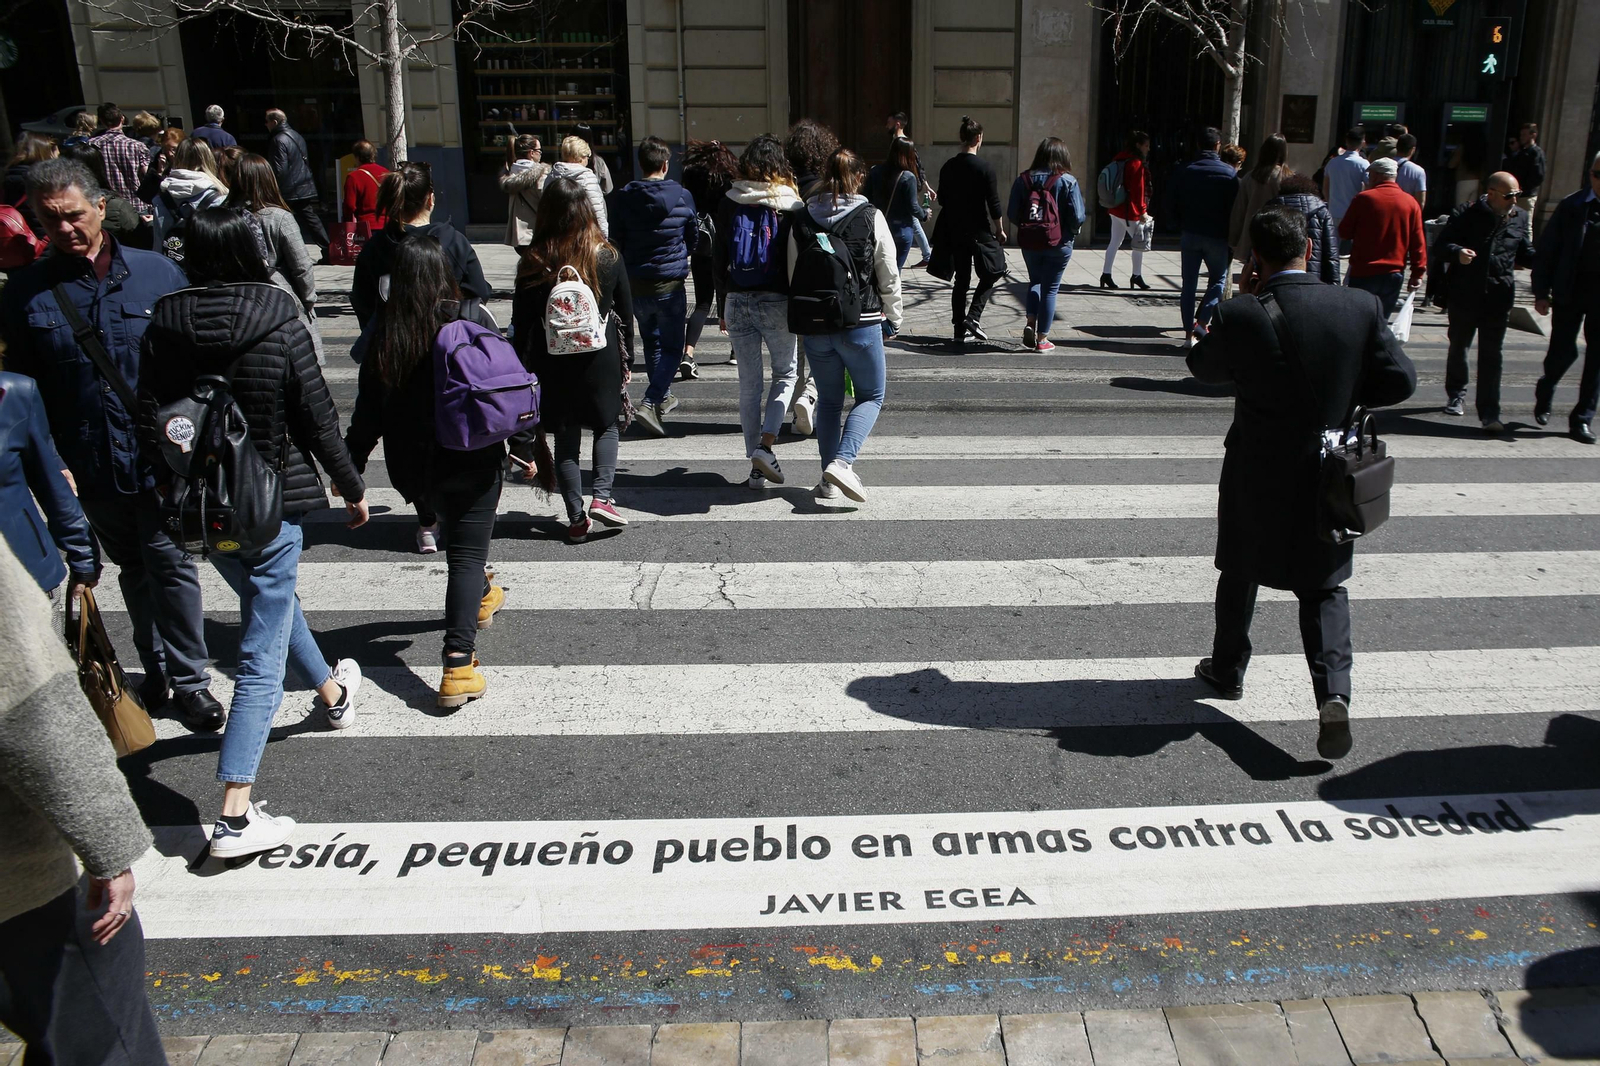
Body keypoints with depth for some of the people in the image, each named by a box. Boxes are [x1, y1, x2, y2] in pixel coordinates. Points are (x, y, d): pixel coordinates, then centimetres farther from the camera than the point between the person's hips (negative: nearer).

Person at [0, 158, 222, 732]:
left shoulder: (157, 272, -3)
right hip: (89, 465, 2)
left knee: (170, 566, 2)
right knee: (132, 569, 18)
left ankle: (188, 680, 15)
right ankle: (156, 670, 34)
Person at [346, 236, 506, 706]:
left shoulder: (384, 330, -5)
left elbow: (368, 404, -2)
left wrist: (352, 464, 7)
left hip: (412, 466, 3)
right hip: (472, 460, -3)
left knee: (457, 536, 28)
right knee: (467, 554, 0)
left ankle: (481, 596, 54)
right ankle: (458, 663, -10)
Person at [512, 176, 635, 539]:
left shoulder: (533, 263, -8)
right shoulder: (608, 257, -5)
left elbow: (521, 324, -5)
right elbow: (625, 315, 2)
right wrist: (626, 360, 13)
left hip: (552, 365, 0)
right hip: (600, 360, 0)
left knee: (565, 440, 10)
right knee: (607, 426, 19)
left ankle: (576, 518, 12)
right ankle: (601, 496, 2)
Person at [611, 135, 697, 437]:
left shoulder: (622, 197, -4)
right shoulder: (682, 196, -6)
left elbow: (615, 242, 1)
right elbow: (693, 238, 7)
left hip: (636, 284, 3)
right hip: (670, 286, -3)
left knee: (652, 343, 21)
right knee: (672, 349, 5)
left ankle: (663, 397, 35)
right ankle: (651, 403, -14)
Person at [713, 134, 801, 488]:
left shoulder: (729, 204, 2)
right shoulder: (789, 204, -6)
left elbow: (719, 258, 5)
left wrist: (723, 306, 13)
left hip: (738, 301, 2)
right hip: (776, 300, -2)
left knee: (749, 384, 10)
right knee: (786, 373, 16)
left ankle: (756, 466, 13)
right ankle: (765, 445, -3)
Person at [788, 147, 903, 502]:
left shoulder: (801, 219, 1)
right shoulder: (871, 217, -8)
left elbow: (793, 274, 7)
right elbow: (889, 274, -3)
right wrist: (893, 317, 10)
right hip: (861, 325, -3)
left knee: (829, 400, 16)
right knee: (871, 396, 11)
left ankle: (829, 480, 15)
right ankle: (842, 461, -9)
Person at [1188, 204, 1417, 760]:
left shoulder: (1239, 316, -18)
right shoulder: (1360, 306, -11)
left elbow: (1204, 368, 1)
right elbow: (1400, 380, -6)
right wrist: (1339, 396, 8)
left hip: (1257, 475, -1)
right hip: (1329, 479, 2)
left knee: (1240, 574, 21)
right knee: (1324, 587, 14)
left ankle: (1227, 670, 38)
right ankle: (1333, 692, -3)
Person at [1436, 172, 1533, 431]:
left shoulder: (1520, 218, 7)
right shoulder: (1466, 214, -6)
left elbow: (1525, 254, 15)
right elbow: (1442, 243, -7)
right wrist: (1457, 252, -28)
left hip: (1498, 297, 1)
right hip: (1464, 295, -1)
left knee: (1491, 356, -3)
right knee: (1458, 347, 16)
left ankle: (1489, 413, -4)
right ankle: (1456, 394, 39)